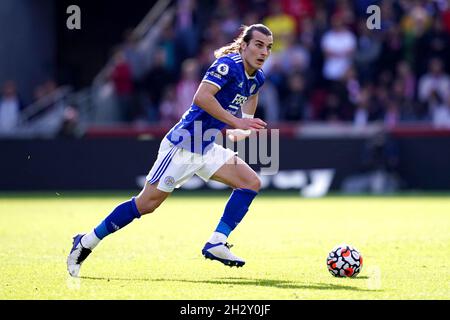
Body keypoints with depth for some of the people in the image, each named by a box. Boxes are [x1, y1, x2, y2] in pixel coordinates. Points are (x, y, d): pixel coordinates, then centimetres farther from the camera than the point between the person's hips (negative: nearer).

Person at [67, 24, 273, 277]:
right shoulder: (228, 65, -18)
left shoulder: (256, 78, 8)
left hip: (206, 148, 9)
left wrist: (245, 127, 18)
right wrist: (237, 122, -31)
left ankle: (216, 243, -5)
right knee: (147, 203, -8)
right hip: (184, 144, -9)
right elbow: (201, 97, -32)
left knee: (252, 183, -3)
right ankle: (86, 243, 4)